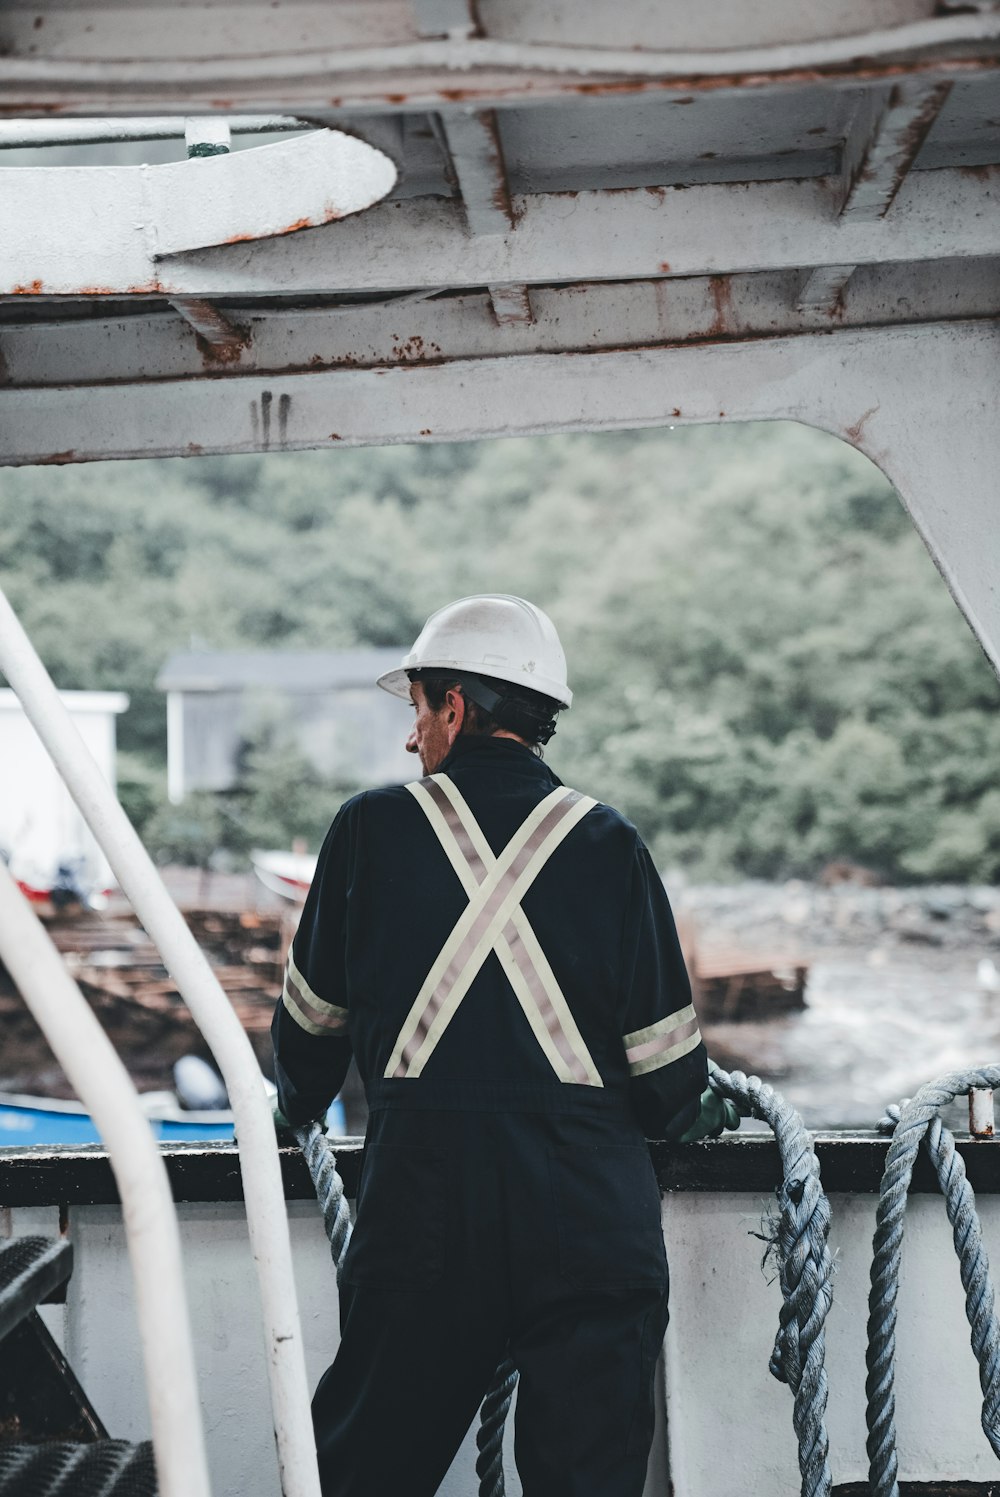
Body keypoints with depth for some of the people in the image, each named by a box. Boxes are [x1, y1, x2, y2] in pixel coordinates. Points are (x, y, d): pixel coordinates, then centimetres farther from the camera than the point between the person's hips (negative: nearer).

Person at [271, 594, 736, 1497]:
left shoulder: (373, 827, 3)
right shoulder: (609, 844, 3)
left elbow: (313, 1019, 15)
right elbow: (666, 1068, 3)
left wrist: (296, 1104, 37)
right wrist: (698, 1111, 27)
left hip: (422, 1189, 0)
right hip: (591, 1202, 1)